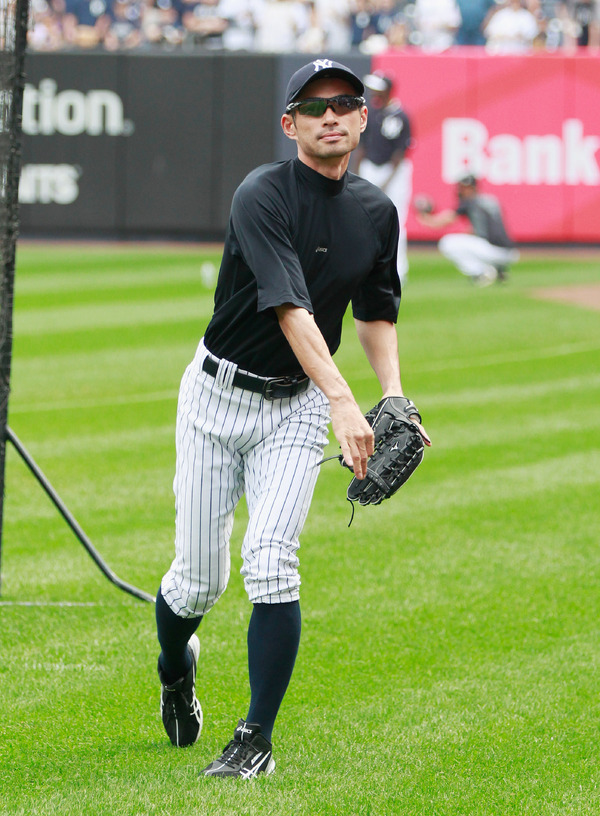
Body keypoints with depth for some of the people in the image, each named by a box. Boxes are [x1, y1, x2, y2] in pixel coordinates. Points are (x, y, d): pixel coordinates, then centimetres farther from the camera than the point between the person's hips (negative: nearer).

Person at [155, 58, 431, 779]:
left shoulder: (377, 213, 1)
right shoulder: (262, 197, -18)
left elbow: (377, 313, 16)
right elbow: (289, 308, -29)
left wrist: (394, 398, 0)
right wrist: (342, 400, -40)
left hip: (296, 408, 3)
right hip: (218, 395, -3)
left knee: (270, 563, -18)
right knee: (199, 581, 2)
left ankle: (257, 740, -10)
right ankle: (174, 668, 38)